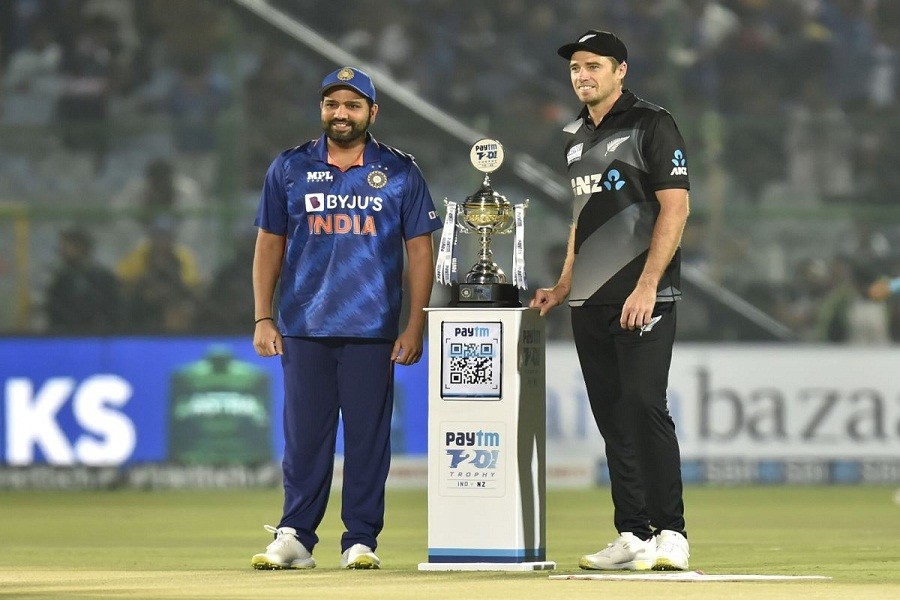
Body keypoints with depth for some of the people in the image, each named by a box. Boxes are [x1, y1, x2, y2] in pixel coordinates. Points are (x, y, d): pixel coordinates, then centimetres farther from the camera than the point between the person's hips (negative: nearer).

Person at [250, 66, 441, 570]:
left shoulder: (400, 172, 5)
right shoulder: (290, 169, 9)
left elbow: (420, 251, 5)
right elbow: (270, 246, 11)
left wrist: (416, 327, -3)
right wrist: (263, 318, 3)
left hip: (372, 331, -1)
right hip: (305, 328, 1)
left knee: (368, 435, -1)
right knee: (305, 434, 1)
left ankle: (361, 541, 5)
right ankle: (296, 538, 5)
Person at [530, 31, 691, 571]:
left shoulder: (652, 126, -5)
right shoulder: (577, 137, 19)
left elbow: (675, 208, -12)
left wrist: (646, 287, -19)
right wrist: (563, 288, 17)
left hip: (643, 298, -8)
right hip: (590, 303, 8)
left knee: (645, 406, -16)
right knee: (613, 419, 6)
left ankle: (670, 533, -14)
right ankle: (633, 537, 9)